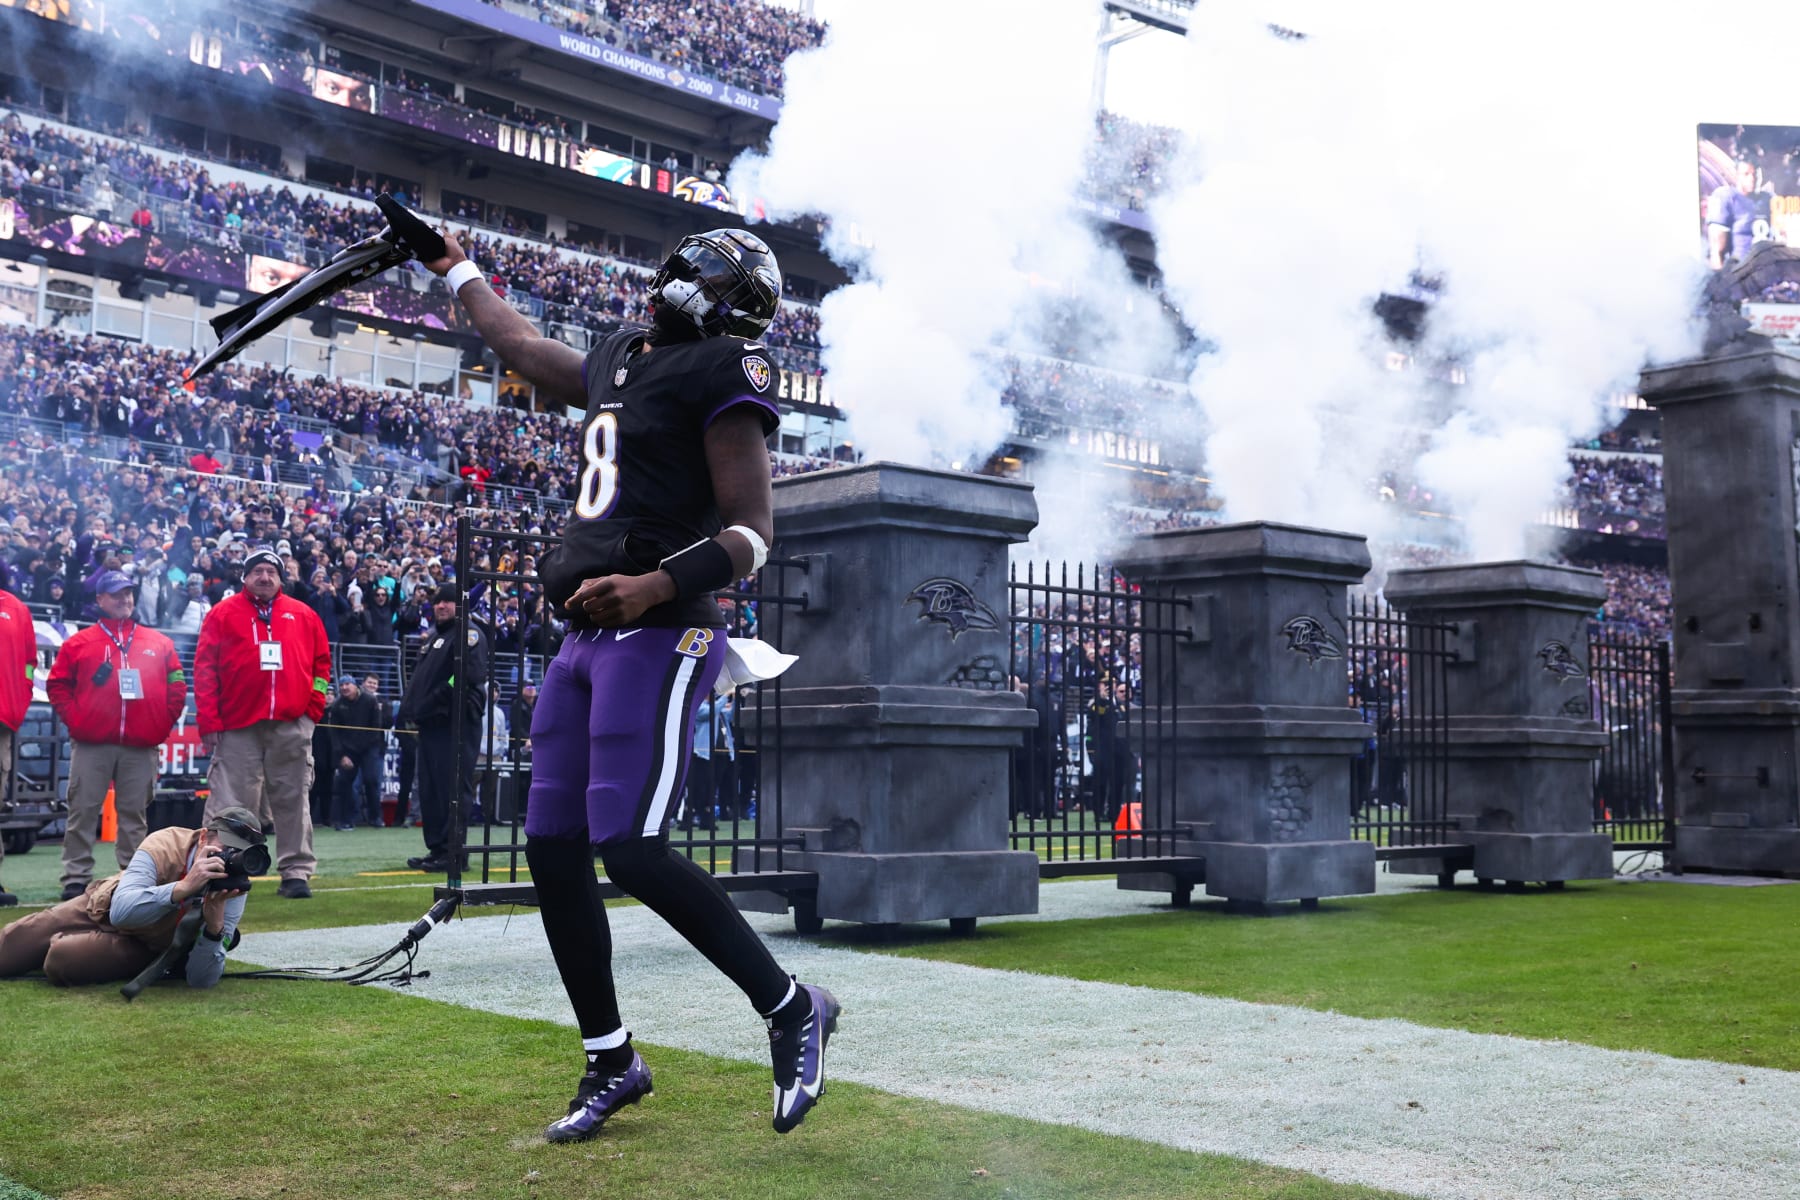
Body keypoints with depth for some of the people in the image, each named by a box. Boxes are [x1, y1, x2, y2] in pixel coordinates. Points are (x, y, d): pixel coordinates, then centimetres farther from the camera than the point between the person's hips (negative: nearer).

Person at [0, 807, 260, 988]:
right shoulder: (164, 845, -32)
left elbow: (201, 979, -28)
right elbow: (121, 912, -44)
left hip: (143, 947, -1)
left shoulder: (233, 892, -27)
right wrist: (184, 887, -56)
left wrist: (214, 924, -45)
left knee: (62, 959, -25)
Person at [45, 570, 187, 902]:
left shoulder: (159, 643, 11)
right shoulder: (80, 642, 7)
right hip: (91, 744, -1)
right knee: (83, 811, -1)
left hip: (141, 746, 1)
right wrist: (74, 718, -3)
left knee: (135, 813, 6)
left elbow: (177, 685, 11)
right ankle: (76, 879, 3)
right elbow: (57, 684, 8)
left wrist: (164, 722, 2)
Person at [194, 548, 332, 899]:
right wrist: (208, 721, -5)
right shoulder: (224, 613, 6)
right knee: (230, 803, -4)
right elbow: (205, 667, 2)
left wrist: (314, 706, 4)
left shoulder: (303, 615, 13)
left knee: (292, 801, 4)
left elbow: (321, 662, 15)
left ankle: (296, 873, 8)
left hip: (292, 725, 2)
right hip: (237, 727, -2)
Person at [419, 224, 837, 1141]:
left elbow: (751, 531, -12)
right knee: (554, 850, 7)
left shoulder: (719, 374, -6)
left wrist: (656, 587, -27)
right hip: (586, 638, 9)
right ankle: (610, 1061, 21)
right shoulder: (617, 362, 19)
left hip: (658, 638, -9)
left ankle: (790, 1009, 0)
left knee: (630, 850, -17)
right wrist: (455, 270, 51)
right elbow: (522, 346, 39)